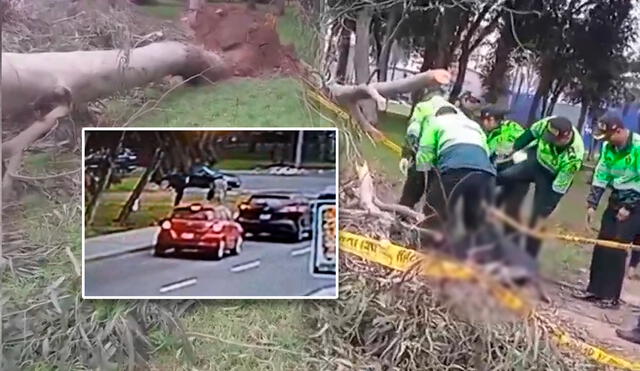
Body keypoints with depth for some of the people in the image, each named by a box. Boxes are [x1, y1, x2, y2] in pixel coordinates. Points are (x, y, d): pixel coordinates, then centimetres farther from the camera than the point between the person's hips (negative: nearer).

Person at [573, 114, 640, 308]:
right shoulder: (609, 147, 2)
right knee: (602, 245, 5)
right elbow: (600, 176, 7)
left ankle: (611, 296, -1)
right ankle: (594, 290, 12)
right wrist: (592, 204, 3)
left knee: (617, 248, -9)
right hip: (616, 199, 7)